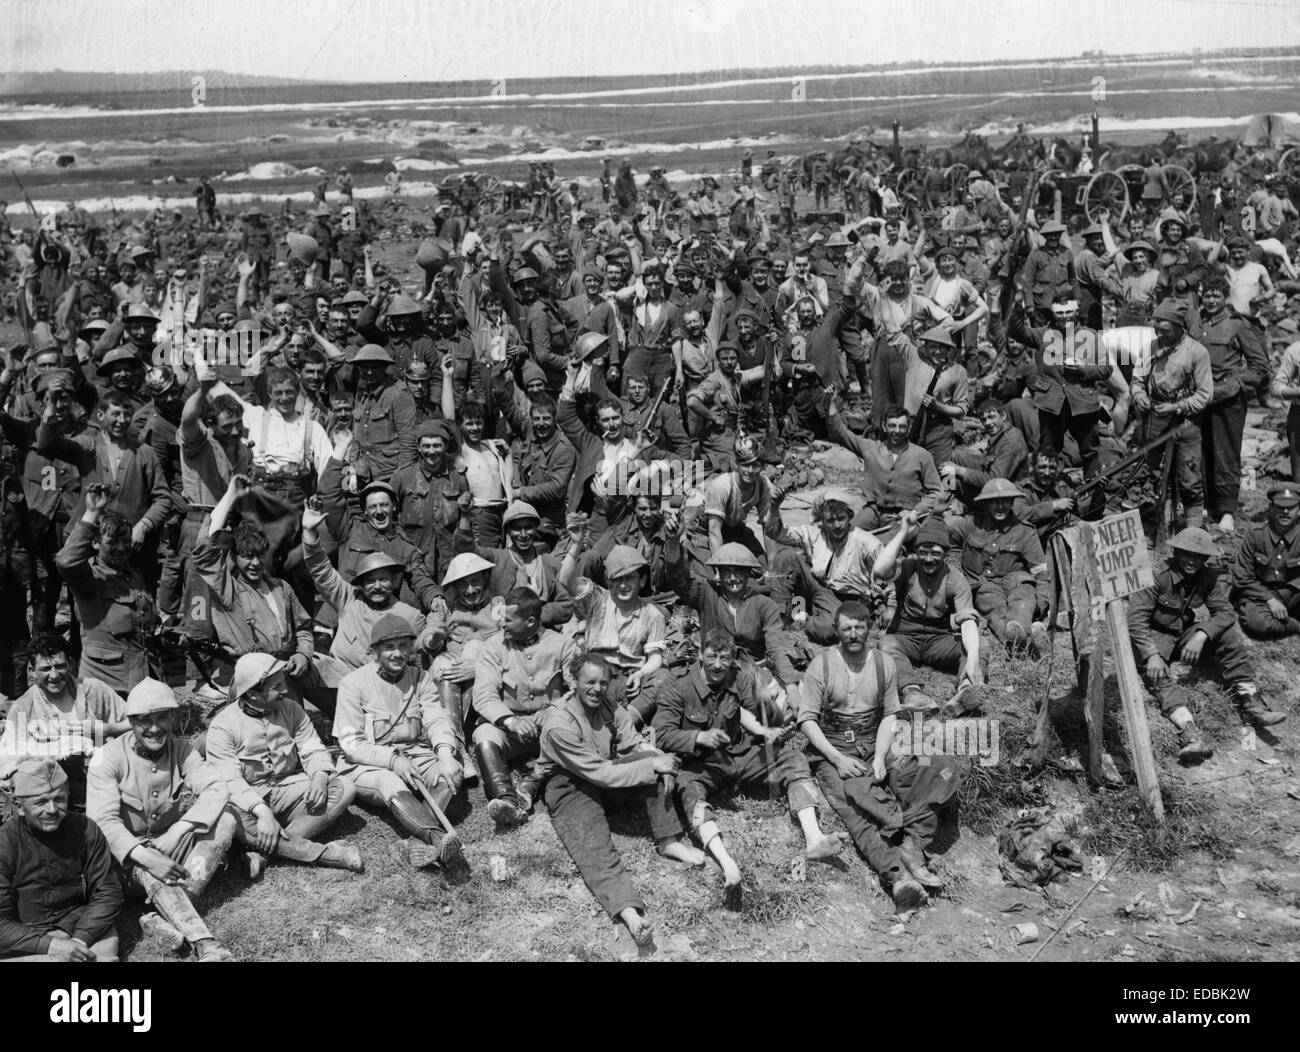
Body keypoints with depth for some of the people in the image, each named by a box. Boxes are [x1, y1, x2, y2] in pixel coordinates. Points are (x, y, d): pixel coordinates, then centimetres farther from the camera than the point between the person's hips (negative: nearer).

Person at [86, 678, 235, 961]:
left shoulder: (181, 749, -2)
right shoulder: (109, 758, -13)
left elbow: (216, 789, -16)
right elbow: (103, 820, -23)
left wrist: (177, 832, -31)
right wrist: (146, 856, -39)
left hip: (170, 846, 4)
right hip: (127, 853, -4)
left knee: (224, 820, -22)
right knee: (149, 871, -38)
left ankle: (168, 920, -33)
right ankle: (206, 944, -49)